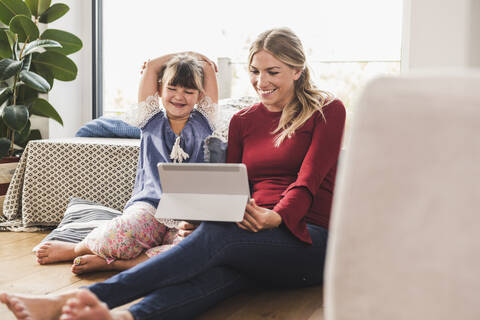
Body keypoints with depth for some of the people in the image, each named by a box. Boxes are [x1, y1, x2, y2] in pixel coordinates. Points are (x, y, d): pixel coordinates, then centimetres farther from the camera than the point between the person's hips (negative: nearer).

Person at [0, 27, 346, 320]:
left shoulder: (327, 110, 6)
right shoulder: (242, 121, 20)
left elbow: (308, 180, -7)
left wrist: (276, 217, -25)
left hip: (310, 240, -4)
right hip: (255, 234, 4)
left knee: (218, 235, -34)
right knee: (223, 264, -34)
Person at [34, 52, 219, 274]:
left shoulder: (202, 123, 18)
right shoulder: (152, 121, 17)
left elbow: (209, 67, 19)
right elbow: (151, 67, 17)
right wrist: (184, 57, 27)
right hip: (149, 206, 0)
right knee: (120, 235, -38)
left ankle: (107, 262, -23)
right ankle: (78, 249, 0)